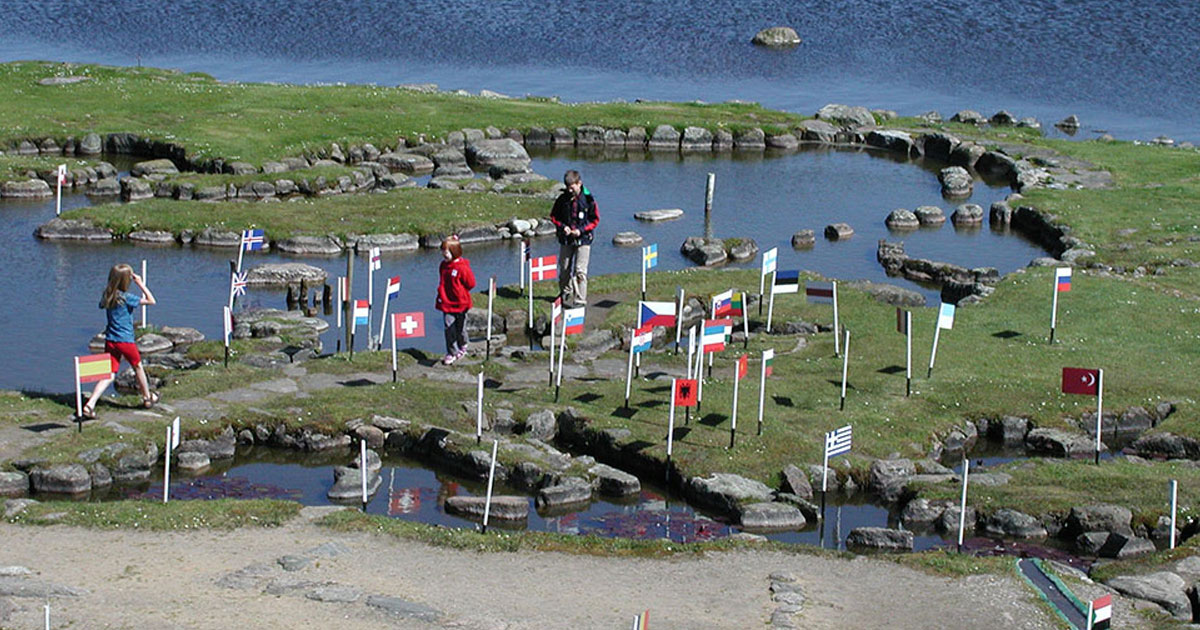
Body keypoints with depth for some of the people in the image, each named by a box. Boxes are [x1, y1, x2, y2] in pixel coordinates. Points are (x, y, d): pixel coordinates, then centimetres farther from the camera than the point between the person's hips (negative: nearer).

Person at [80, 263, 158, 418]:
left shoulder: (107, 296, 2)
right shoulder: (126, 297, -15)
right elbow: (151, 301, -12)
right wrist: (141, 284, -5)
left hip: (110, 340, 5)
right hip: (126, 340, -5)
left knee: (109, 375, 2)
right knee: (138, 367, 21)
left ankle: (89, 405, -15)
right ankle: (148, 398, 38)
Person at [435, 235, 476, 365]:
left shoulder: (462, 267, -16)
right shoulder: (443, 265, 2)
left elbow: (471, 284, -9)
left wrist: (459, 291, -3)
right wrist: (442, 294, 7)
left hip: (461, 304, -4)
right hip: (447, 303, 4)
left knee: (460, 327, 13)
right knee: (449, 328, -2)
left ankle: (462, 347, 35)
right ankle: (451, 353, 5)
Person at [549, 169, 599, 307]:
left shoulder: (588, 199, -8)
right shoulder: (562, 199, 0)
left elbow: (595, 220, -2)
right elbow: (554, 216, 9)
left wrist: (581, 230, -14)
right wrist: (562, 226, -9)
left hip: (583, 239, -4)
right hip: (565, 239, 4)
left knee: (580, 271, -9)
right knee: (564, 269, 12)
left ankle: (580, 299, -5)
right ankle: (565, 294, 28)